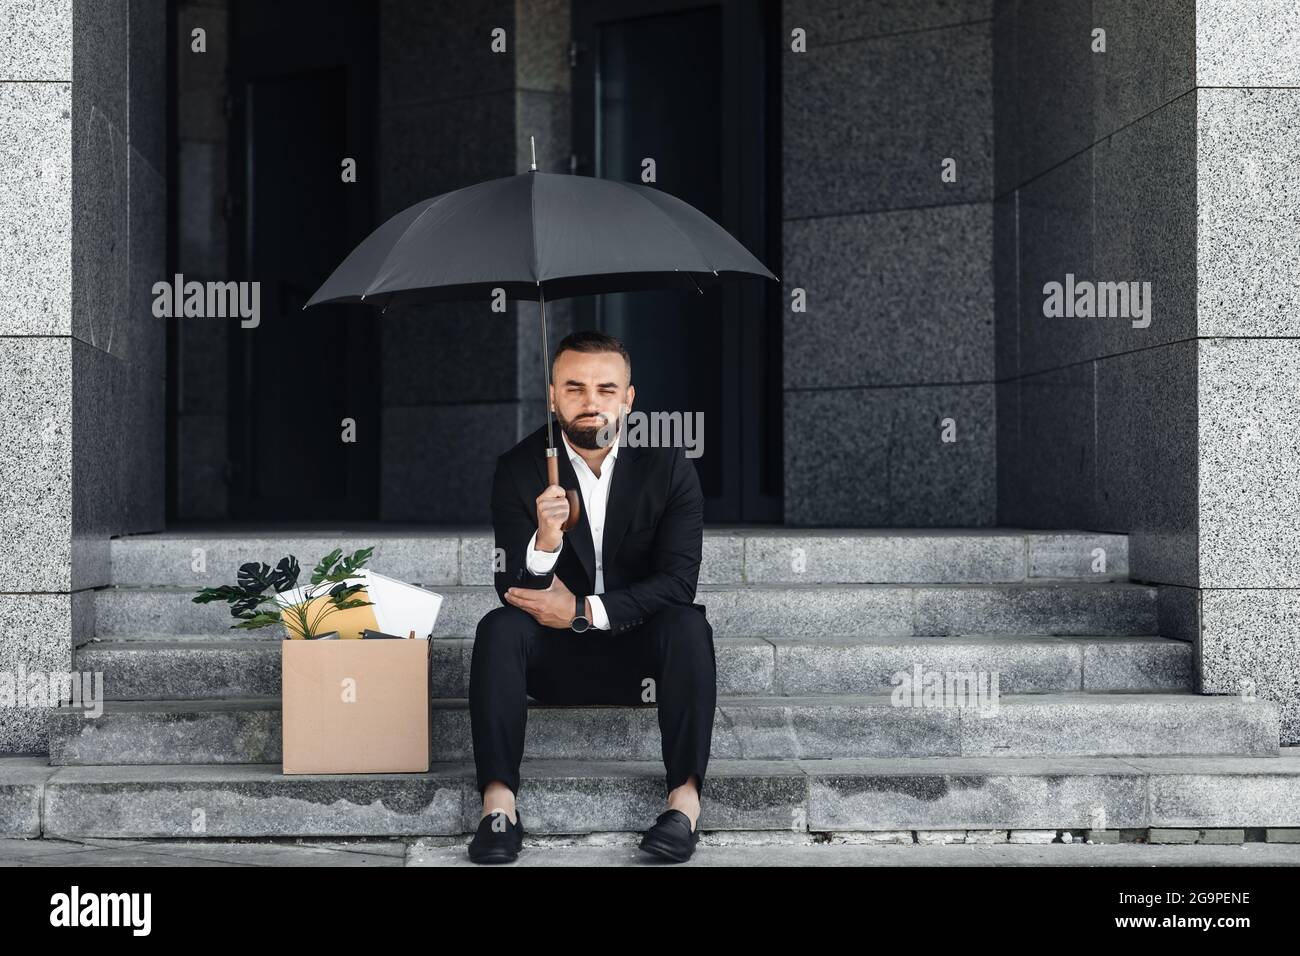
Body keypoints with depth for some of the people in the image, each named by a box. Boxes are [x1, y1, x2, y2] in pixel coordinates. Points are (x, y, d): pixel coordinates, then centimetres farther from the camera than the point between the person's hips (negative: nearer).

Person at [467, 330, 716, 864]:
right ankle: (498, 801, -31)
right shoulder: (519, 470, -8)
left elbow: (678, 581, -15)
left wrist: (584, 611, -22)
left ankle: (685, 797, -30)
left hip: (638, 648, 0)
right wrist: (545, 542, -36)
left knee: (688, 626, -30)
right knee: (498, 629, -28)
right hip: (555, 656, 1)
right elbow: (514, 590, -14)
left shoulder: (669, 468, -9)